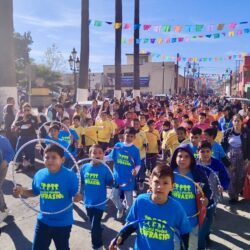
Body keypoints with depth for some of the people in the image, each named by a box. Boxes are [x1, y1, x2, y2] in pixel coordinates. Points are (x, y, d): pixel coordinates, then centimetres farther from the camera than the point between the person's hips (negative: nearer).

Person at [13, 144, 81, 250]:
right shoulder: (39, 174, -7)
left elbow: (77, 195, -17)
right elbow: (34, 192, 9)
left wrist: (78, 197, -40)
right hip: (43, 220, 4)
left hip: (63, 222, -4)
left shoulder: (70, 175, -21)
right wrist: (22, 191, -9)